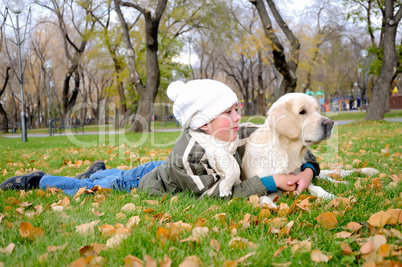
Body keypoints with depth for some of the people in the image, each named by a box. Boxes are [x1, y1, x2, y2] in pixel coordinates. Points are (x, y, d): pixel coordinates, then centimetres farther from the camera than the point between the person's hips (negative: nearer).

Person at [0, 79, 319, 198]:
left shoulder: (242, 135, -25)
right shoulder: (187, 154, -45)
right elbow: (217, 193, -43)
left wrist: (308, 169, -34)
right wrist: (270, 182, -45)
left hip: (162, 169, 6)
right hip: (148, 185, -6)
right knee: (86, 190, 18)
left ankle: (99, 170, 67)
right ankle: (39, 179, 43)